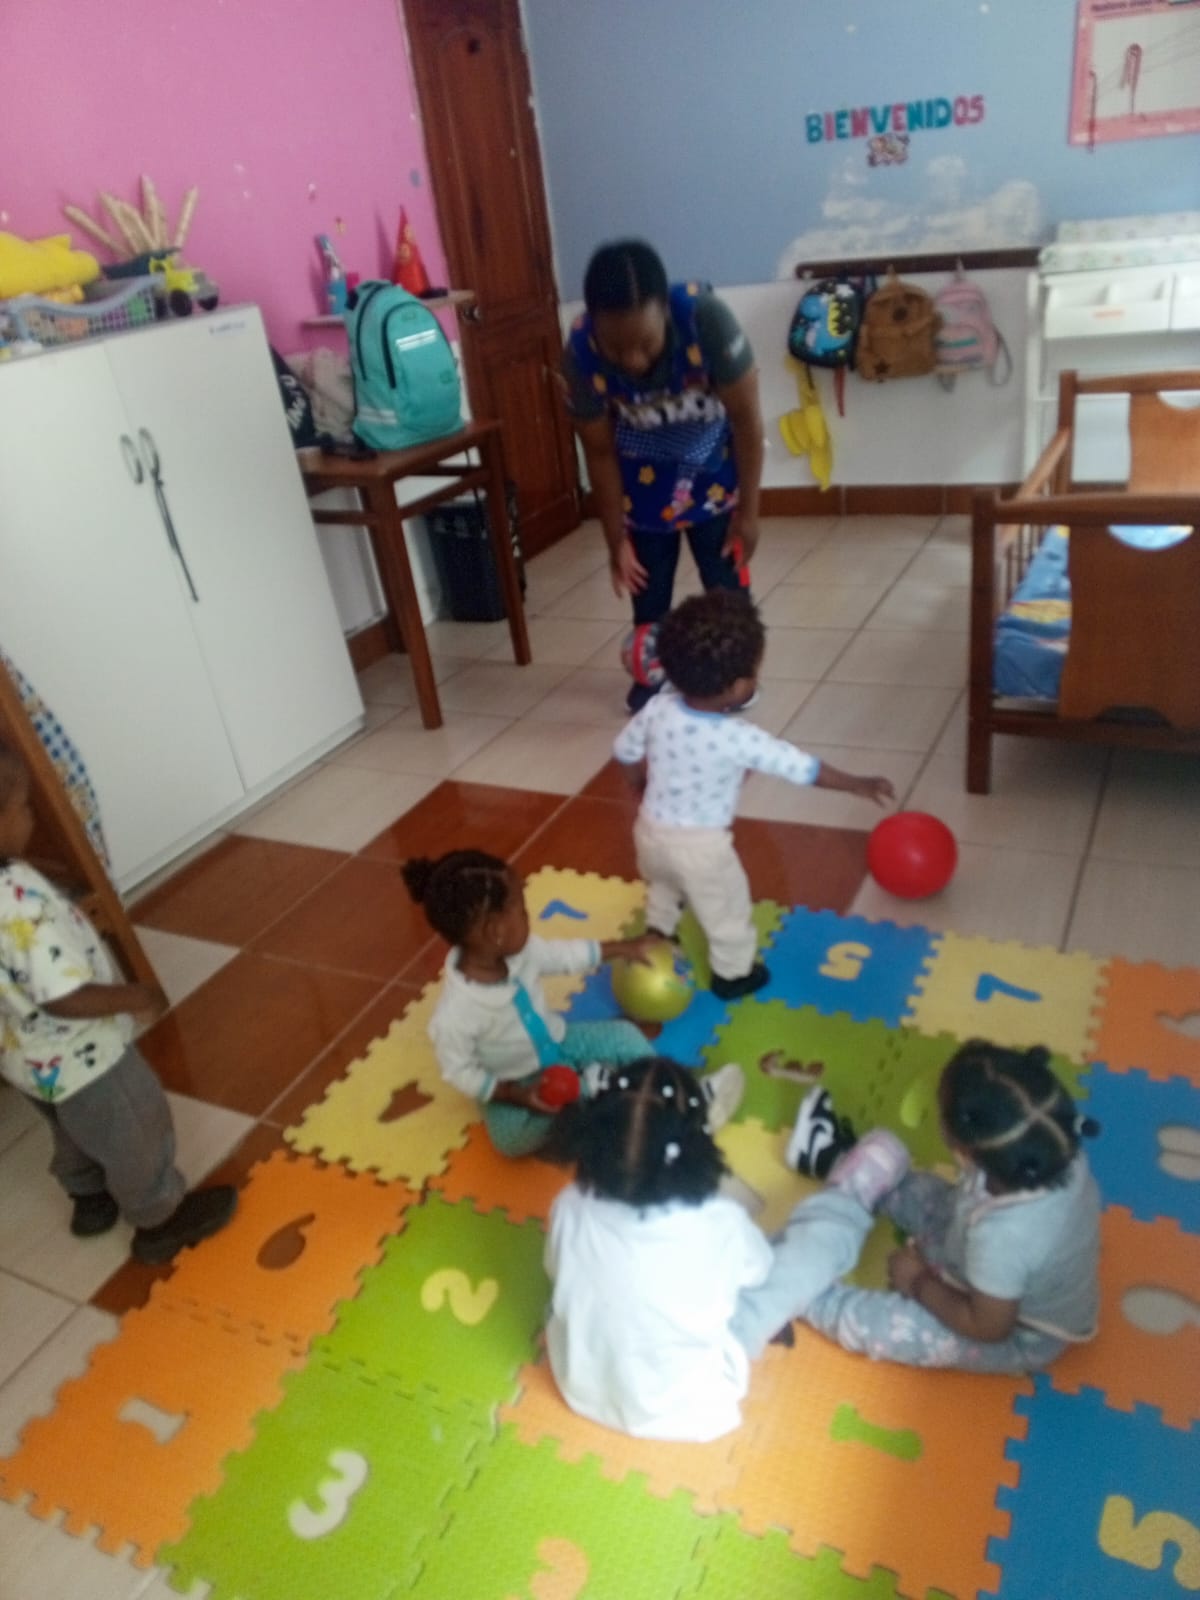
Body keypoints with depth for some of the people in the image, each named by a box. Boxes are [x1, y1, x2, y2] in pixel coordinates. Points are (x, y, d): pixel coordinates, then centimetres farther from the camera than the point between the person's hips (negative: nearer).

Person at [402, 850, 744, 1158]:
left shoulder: (518, 951, -16)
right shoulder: (454, 1016, -36)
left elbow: (568, 954, 2)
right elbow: (459, 1072, -22)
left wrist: (626, 947, 8)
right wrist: (517, 1095, -28)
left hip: (559, 1042, 6)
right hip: (516, 1081, -6)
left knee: (623, 1035, -8)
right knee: (510, 1137, -32)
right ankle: (587, 1090, -16)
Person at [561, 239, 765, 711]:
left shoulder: (706, 316, -38)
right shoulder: (580, 355, -32)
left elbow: (746, 418, -25)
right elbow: (600, 453, -17)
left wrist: (747, 510, -19)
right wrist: (616, 540, -10)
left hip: (713, 462, -1)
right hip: (644, 473, 1)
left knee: (726, 574, 2)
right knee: (647, 579, 8)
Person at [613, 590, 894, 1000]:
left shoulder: (657, 709, -16)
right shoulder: (738, 738, -29)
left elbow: (626, 752, 1)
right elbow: (803, 768, -20)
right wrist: (859, 785, -7)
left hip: (651, 831, 5)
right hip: (700, 847, -5)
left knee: (662, 890, 35)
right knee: (726, 910, 22)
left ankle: (658, 939, 59)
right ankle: (732, 974, 41)